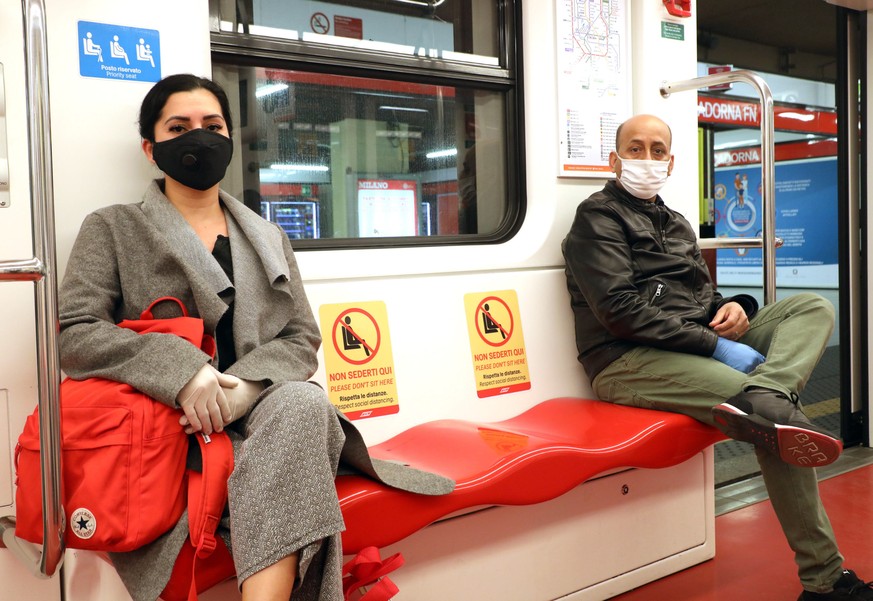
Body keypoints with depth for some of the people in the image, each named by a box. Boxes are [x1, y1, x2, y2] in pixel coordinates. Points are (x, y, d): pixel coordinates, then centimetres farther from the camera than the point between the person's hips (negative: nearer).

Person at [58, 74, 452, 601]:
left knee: (302, 402, -34)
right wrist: (180, 369, -20)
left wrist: (244, 386, -13)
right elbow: (73, 332, -3)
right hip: (170, 431, -3)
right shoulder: (114, 230, 11)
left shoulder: (269, 239, 21)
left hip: (262, 417, 4)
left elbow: (302, 340, 11)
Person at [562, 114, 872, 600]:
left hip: (700, 344, 9)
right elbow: (620, 310, -15)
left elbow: (702, 294, 27)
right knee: (775, 418, -26)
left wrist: (732, 308, -2)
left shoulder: (676, 223, 27)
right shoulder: (598, 217, -1)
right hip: (628, 362, -9)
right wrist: (715, 347, -20)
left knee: (814, 308, -10)